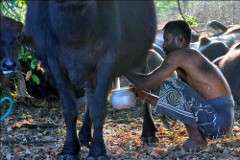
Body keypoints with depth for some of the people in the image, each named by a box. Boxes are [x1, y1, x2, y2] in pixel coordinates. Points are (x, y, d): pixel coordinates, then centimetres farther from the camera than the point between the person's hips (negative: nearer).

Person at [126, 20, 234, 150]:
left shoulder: (179, 55, -8)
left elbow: (147, 83, -12)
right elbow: (174, 105, 25)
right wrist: (144, 96, 24)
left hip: (218, 119, -10)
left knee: (170, 86, -16)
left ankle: (196, 138, -10)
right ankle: (200, 138, 9)